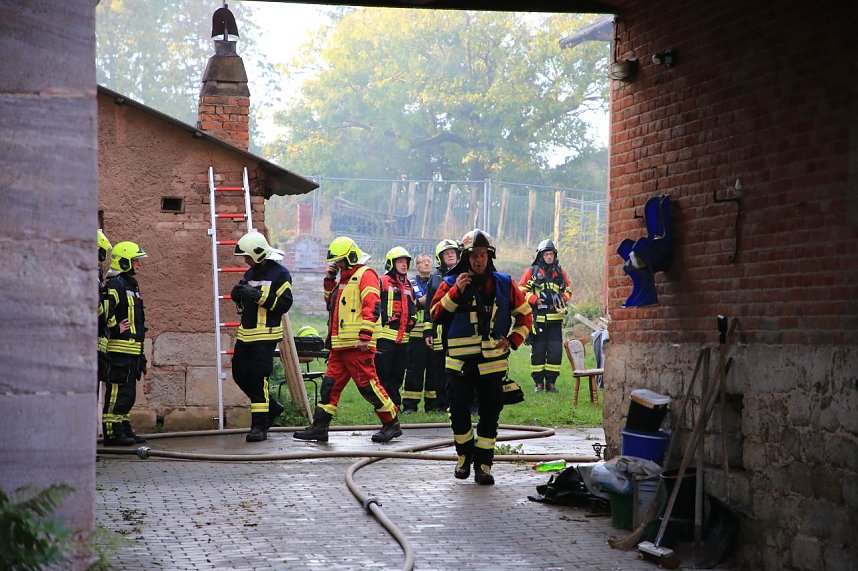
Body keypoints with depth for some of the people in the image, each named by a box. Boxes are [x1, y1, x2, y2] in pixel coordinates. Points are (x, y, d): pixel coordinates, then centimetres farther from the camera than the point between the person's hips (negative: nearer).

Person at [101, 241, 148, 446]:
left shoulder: (131, 284, 21)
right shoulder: (115, 284, -12)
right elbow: (104, 308, -26)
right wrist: (116, 328, -17)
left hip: (133, 348, 10)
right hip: (120, 347, -10)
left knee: (128, 391, 14)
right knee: (117, 390, -9)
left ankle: (124, 428, 21)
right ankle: (112, 432, -7)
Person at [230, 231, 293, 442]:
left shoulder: (280, 274, -8)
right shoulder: (250, 273, 16)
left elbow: (284, 303, -16)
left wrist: (259, 295, -22)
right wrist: (238, 296, 1)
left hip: (266, 334, -8)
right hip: (246, 333, 8)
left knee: (258, 378, -11)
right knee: (240, 374, 10)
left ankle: (259, 426, -6)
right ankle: (272, 407, 28)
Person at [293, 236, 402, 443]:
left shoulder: (365, 275, -7)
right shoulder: (344, 278, 22)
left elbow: (372, 306, -17)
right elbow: (330, 302, 32)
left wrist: (365, 335, -23)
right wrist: (329, 280, 18)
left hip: (357, 344, -9)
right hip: (339, 345, 9)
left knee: (368, 384, -7)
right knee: (330, 384, 8)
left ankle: (392, 424, 3)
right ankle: (319, 427, 11)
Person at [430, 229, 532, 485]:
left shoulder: (504, 284, 6)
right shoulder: (451, 283, 2)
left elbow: (525, 315, 13)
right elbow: (436, 314, -7)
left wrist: (512, 340, 0)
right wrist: (456, 291, -14)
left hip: (492, 361, 1)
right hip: (459, 361, -1)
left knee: (490, 413, 1)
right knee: (458, 411, -2)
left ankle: (483, 464, 10)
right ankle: (464, 455, 20)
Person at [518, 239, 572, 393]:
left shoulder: (560, 272, 12)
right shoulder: (532, 272, 2)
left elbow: (568, 289, 21)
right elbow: (521, 290, 1)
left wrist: (563, 298, 0)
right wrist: (535, 300, -12)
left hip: (556, 319, 2)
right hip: (538, 319, -2)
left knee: (556, 351, -1)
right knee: (538, 351, 1)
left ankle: (551, 382, 9)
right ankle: (538, 382, 9)